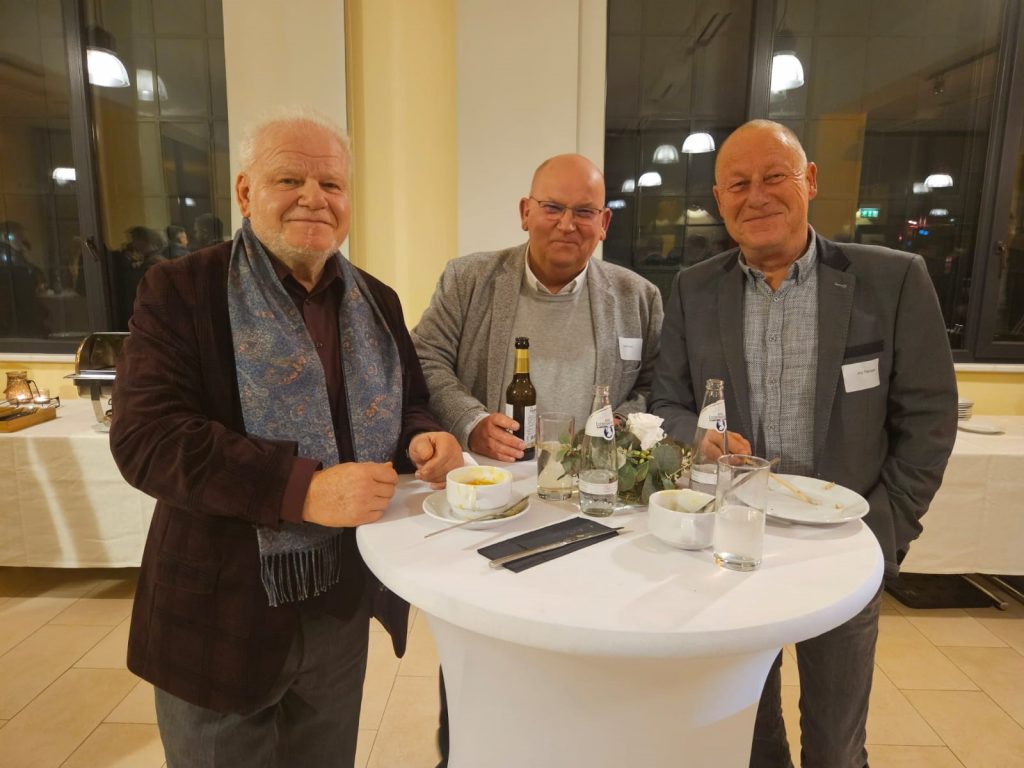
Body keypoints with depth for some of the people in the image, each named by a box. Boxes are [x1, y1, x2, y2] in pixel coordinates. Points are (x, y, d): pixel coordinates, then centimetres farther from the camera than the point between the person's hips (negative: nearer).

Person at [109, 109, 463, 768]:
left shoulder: (378, 302, 5)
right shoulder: (181, 290, -10)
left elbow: (409, 407, 13)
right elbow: (145, 436, -20)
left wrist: (424, 440, -11)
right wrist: (303, 489, -30)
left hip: (343, 605, 5)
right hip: (222, 612, -4)